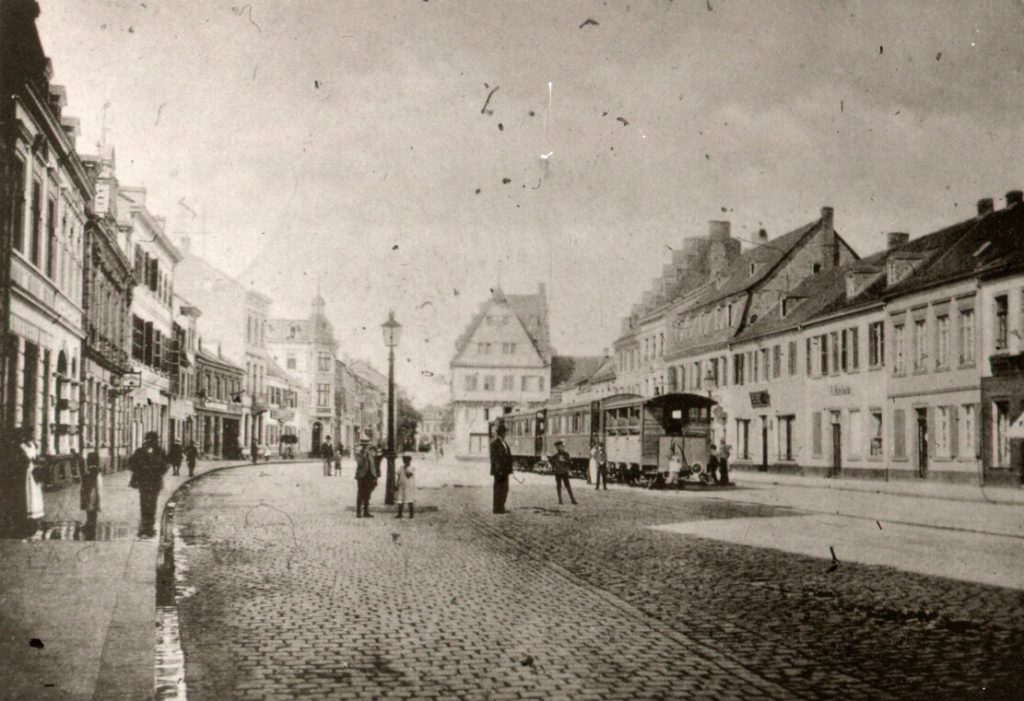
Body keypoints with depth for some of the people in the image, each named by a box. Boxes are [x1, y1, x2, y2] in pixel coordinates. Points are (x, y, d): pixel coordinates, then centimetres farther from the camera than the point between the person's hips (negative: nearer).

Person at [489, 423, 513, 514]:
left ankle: (500, 507, 19)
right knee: (499, 488, -4)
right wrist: (499, 470, -21)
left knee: (504, 489, 11)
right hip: (499, 470, -9)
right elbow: (494, 457, -16)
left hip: (505, 470, 9)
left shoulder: (504, 443, 17)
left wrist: (509, 469, 14)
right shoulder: (494, 443, -11)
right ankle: (497, 508, 2)